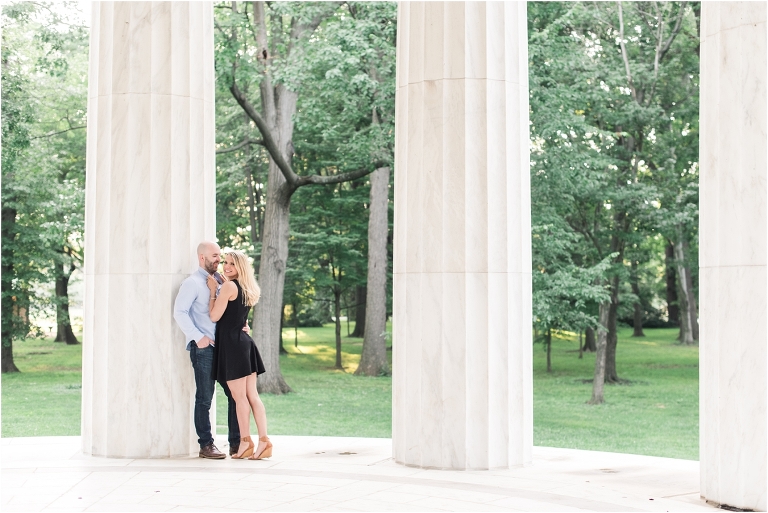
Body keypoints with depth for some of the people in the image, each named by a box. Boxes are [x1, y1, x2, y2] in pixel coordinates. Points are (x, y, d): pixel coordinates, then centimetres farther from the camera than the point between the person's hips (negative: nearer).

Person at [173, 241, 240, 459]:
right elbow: (179, 312, -13)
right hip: (203, 348, -7)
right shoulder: (192, 283, -6)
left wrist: (241, 324, 6)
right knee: (204, 398, 0)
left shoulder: (219, 281, 15)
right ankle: (206, 445, 8)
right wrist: (198, 337, -18)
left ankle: (236, 442, 13)